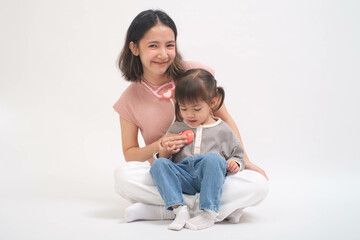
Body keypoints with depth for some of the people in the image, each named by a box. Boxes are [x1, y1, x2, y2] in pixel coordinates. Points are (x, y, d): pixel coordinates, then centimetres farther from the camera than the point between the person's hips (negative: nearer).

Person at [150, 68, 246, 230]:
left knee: (213, 158, -34)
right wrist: (163, 154, -3)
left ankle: (209, 213, -35)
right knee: (158, 164, -23)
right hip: (183, 177, 2)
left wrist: (234, 164, -4)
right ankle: (179, 209, -33)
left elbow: (238, 155, 20)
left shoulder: (223, 130, 13)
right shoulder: (176, 129, 19)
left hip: (208, 176, -2)